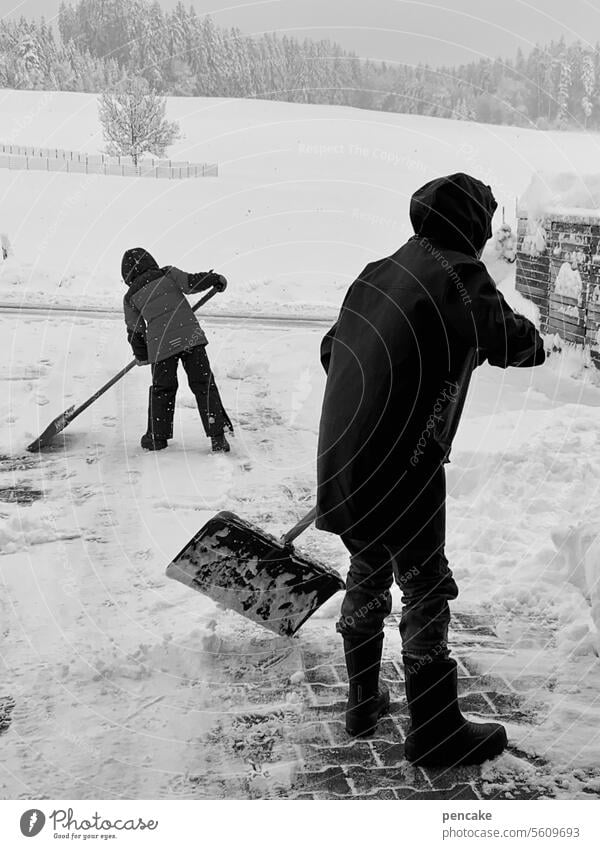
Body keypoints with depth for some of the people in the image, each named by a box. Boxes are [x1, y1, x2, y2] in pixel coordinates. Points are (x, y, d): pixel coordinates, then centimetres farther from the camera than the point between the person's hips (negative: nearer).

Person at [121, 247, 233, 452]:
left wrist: (142, 357, 28)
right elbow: (191, 283, -2)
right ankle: (217, 437, 0)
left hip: (161, 345, 1)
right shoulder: (167, 274, 7)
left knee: (162, 389, 17)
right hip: (190, 337, 0)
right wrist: (216, 278, 14)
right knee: (204, 385, 3)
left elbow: (135, 332, 15)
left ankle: (157, 437, 23)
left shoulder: (130, 298, 10)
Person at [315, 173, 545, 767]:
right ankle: (434, 731, 20)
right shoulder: (458, 275, -9)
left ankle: (362, 702, 36)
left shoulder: (377, 272, 12)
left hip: (341, 456, 8)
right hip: (401, 467, -7)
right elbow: (517, 345, -2)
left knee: (368, 571, 22)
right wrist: (527, 336, 22)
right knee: (425, 588, 6)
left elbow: (331, 349, 19)